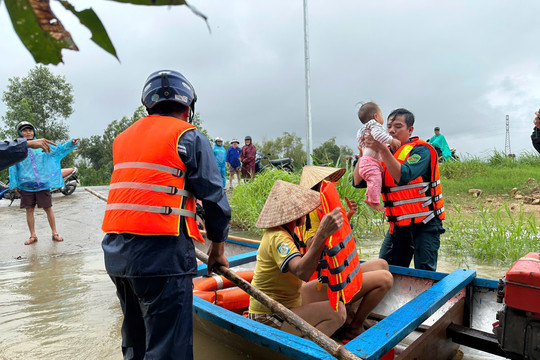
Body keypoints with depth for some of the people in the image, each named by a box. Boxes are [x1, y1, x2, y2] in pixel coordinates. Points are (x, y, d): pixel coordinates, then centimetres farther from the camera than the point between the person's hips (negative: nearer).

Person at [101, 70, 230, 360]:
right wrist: (217, 251, 7)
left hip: (115, 254, 8)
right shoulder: (189, 137, -3)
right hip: (161, 254, -7)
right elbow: (214, 199, -5)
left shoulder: (122, 139, 17)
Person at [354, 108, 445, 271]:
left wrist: (382, 149, -31)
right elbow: (358, 182, -1)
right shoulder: (385, 153, 8)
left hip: (424, 223, -5)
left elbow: (403, 176, -29)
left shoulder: (421, 149, -9)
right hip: (398, 225, 6)